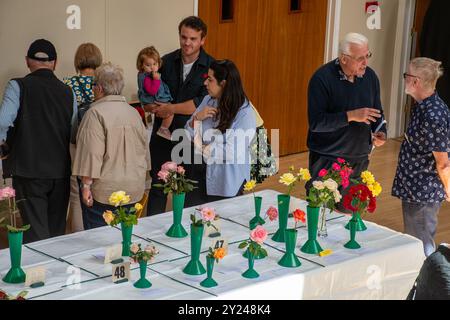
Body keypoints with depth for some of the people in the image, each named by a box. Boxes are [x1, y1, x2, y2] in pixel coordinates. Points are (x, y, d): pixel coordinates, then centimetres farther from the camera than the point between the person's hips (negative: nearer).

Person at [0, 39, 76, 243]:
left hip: (29, 171, -4)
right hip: (61, 172, 4)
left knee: (36, 234, -2)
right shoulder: (68, 92, 5)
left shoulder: (18, 87, -6)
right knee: (57, 232, 14)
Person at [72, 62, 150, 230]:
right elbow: (144, 149, 14)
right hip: (134, 189, 6)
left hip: (105, 191, -6)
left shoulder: (96, 113, -12)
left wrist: (86, 186, -13)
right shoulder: (134, 113, 8)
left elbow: (92, 154, -17)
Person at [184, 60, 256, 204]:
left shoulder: (245, 112, -17)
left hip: (227, 182, -5)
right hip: (202, 173, 5)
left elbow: (232, 152, -23)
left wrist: (204, 149, -9)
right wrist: (197, 118, -11)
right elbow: (188, 135, 9)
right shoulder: (208, 100, 3)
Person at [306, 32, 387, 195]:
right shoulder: (322, 78, -15)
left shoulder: (370, 76, 3)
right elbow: (315, 122, -21)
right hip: (326, 160, -5)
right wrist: (351, 116, -27)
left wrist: (380, 132, -5)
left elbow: (377, 111, 16)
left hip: (359, 159, 5)